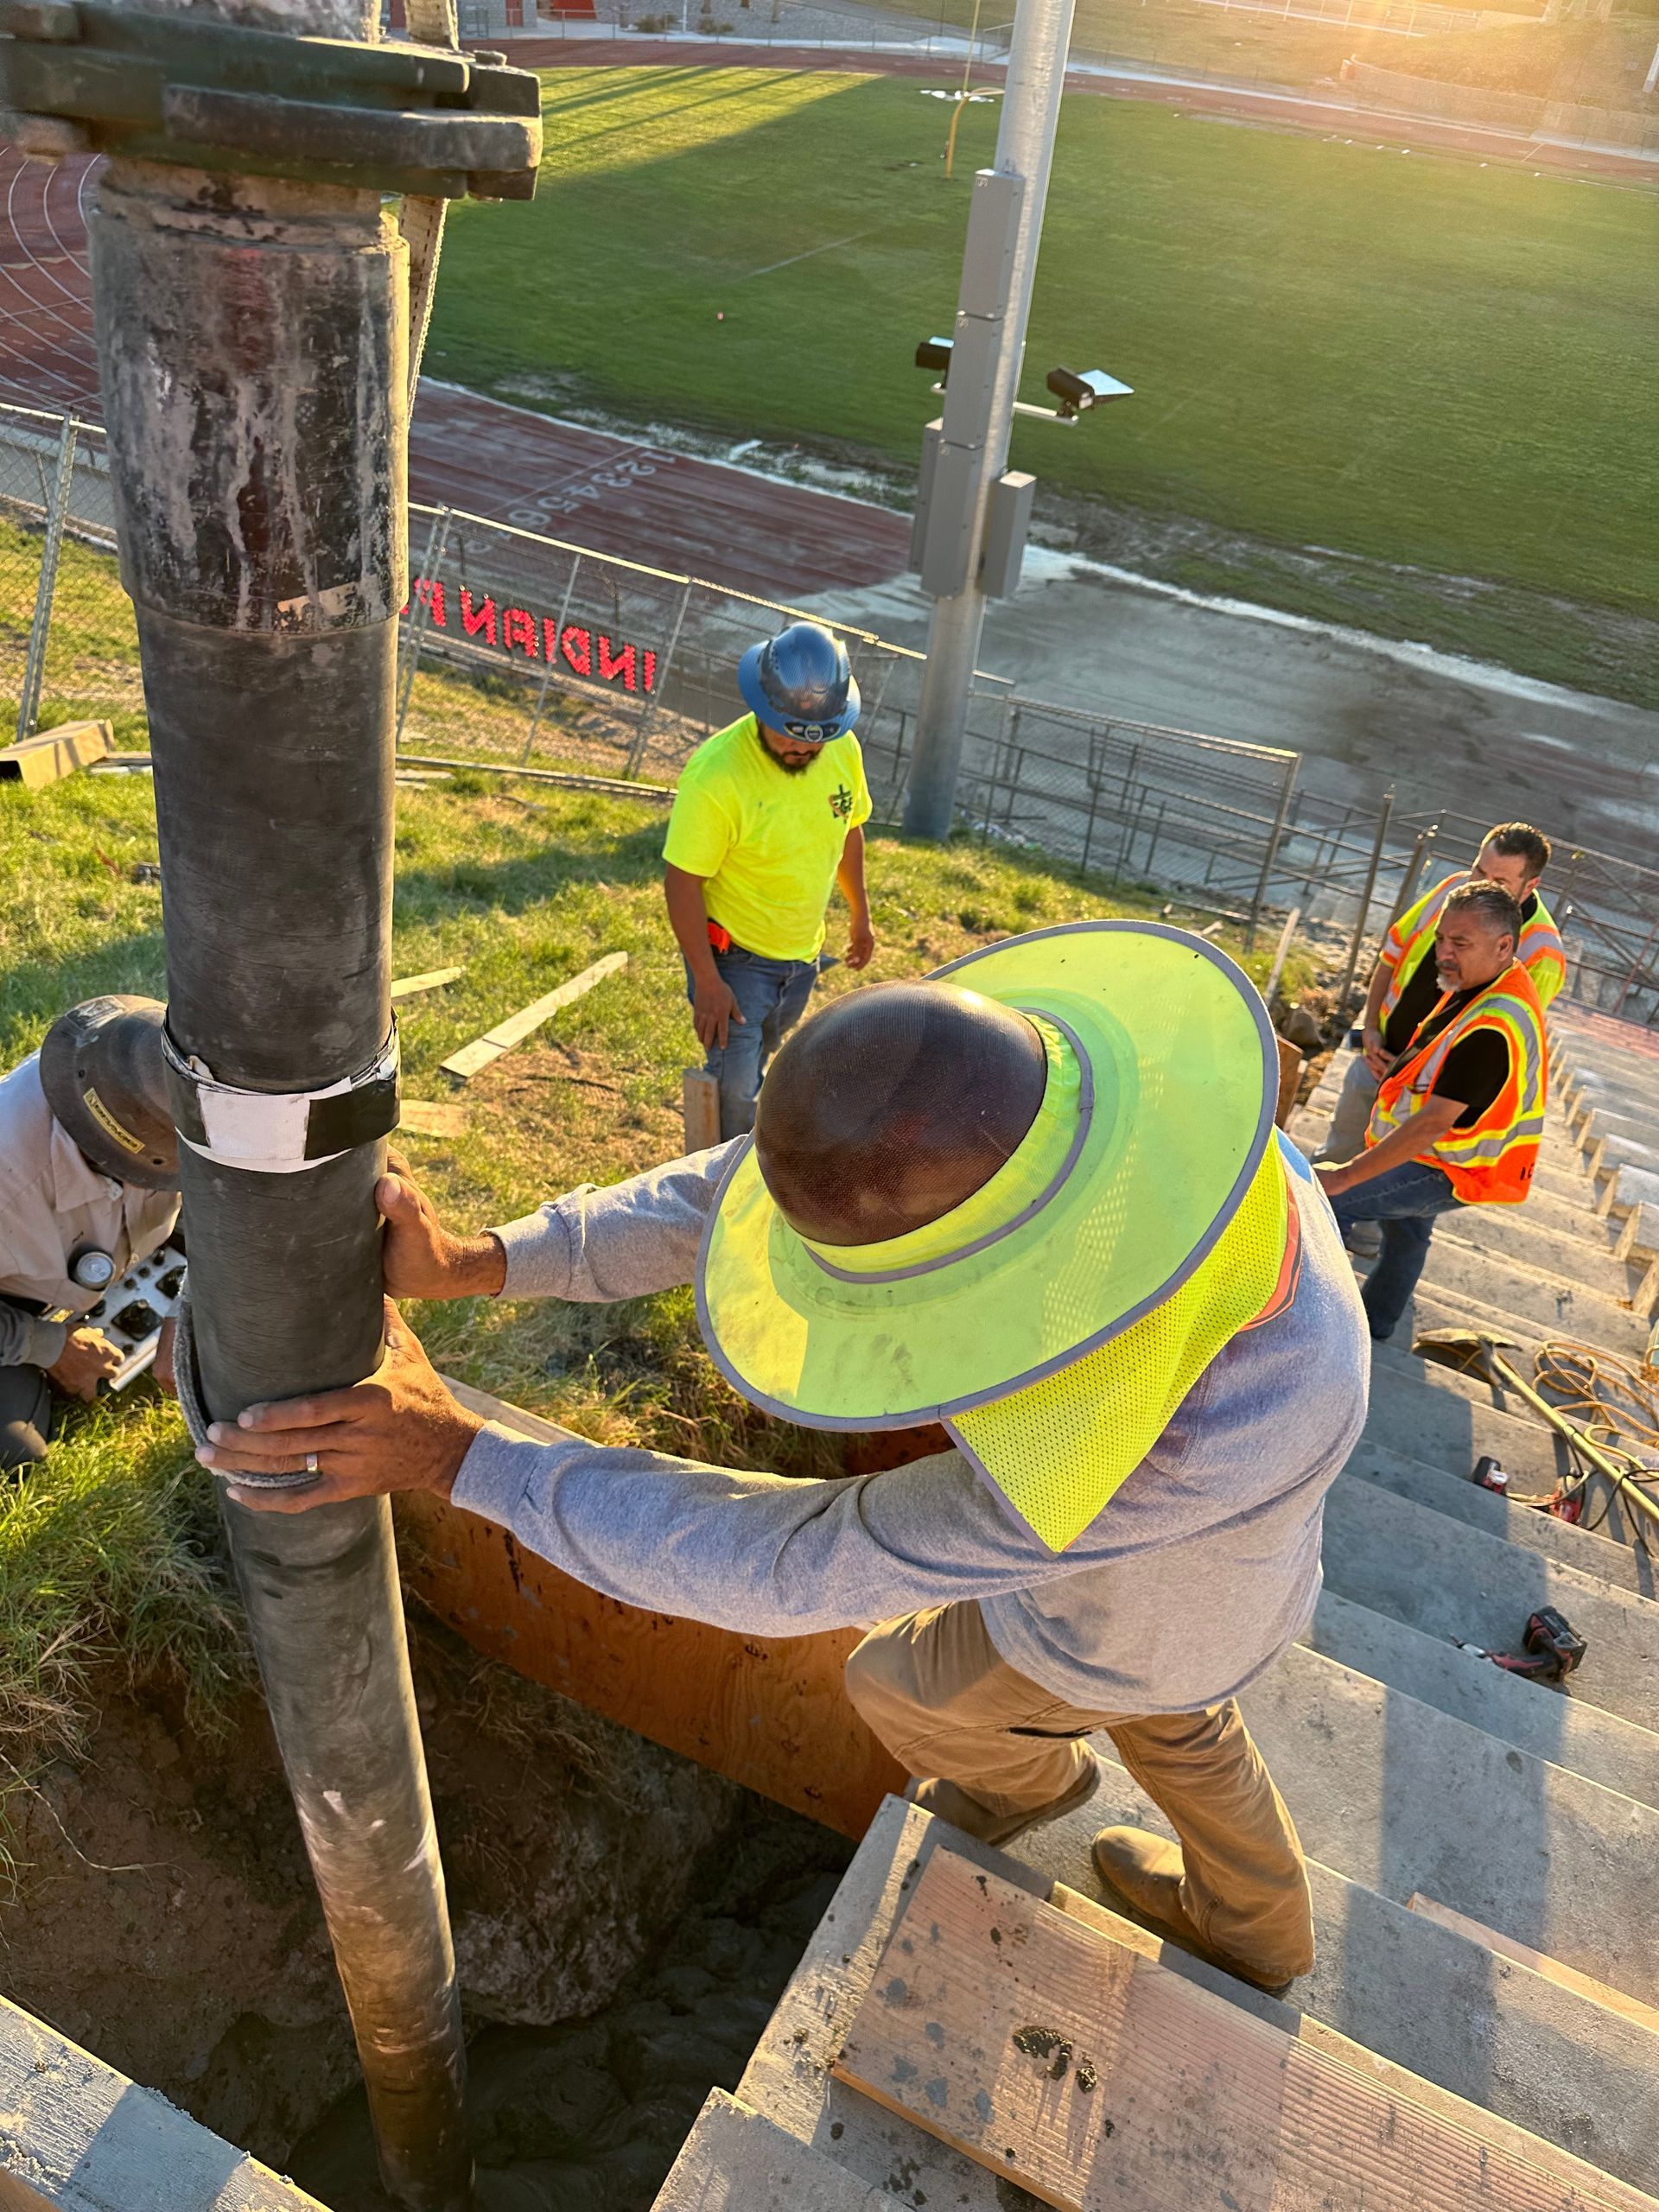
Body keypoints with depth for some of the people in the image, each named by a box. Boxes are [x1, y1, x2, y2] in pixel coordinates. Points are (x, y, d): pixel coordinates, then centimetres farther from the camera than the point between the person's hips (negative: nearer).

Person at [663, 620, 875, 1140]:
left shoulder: (843, 750, -11)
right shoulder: (716, 775, -29)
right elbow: (682, 883, -23)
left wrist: (861, 916, 17)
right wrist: (707, 981, -22)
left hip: (803, 952, 6)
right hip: (733, 955, -6)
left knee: (760, 1058, 25)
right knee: (735, 1088, -4)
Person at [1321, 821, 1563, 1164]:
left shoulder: (1540, 955, -27)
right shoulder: (1455, 887, -10)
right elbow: (1393, 952, 4)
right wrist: (1370, 1027, -1)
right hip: (1377, 1057, 5)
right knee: (1336, 1155, 23)